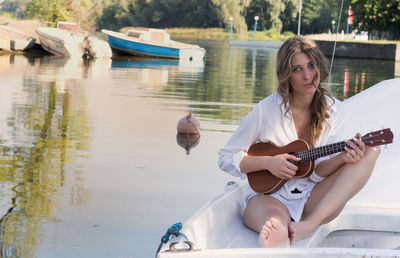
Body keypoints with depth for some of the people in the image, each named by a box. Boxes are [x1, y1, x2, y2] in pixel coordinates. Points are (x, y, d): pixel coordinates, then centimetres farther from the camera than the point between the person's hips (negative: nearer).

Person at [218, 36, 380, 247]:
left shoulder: (334, 111, 2)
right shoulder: (266, 110, -8)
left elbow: (318, 172, -1)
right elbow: (226, 159, -1)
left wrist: (343, 158, -21)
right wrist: (268, 163, -16)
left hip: (312, 200, 6)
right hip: (270, 196, -6)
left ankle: (310, 224, -30)